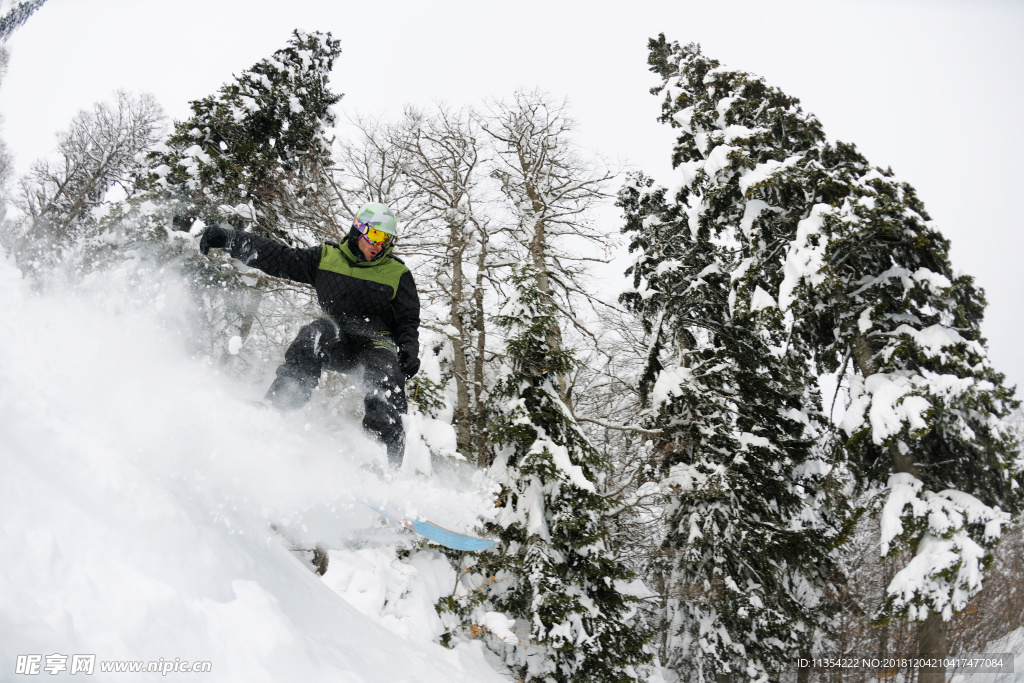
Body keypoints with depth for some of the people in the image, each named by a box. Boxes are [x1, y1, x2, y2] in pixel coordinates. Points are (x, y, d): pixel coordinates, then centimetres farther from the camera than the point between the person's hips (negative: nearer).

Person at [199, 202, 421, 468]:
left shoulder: (397, 274, 8)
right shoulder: (327, 258, 10)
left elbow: (408, 321, 8)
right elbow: (278, 257, 9)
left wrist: (409, 351, -12)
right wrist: (228, 238, 2)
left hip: (376, 342, -1)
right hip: (336, 345, 1)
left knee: (386, 375, -33)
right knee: (319, 332, -34)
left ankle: (386, 460, -34)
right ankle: (276, 409, -40)